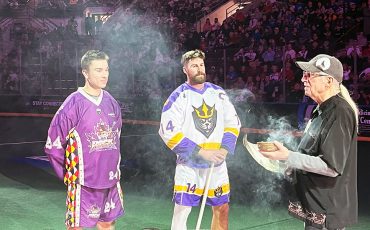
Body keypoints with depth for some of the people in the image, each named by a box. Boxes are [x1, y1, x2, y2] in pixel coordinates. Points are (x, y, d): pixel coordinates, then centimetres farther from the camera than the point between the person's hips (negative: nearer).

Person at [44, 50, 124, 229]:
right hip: (83, 183, -5)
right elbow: (53, 146, -9)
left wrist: (114, 168, 15)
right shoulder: (74, 105, -13)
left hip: (111, 181, 6)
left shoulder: (112, 103, 4)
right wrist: (69, 174, -3)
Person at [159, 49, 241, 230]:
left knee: (222, 209, 11)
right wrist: (201, 152, -18)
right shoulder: (178, 97, -8)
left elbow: (233, 123, 9)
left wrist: (224, 149, -9)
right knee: (182, 211, -3)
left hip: (217, 164, 5)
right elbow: (169, 133, -15)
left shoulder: (218, 93, 6)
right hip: (189, 165, -4)